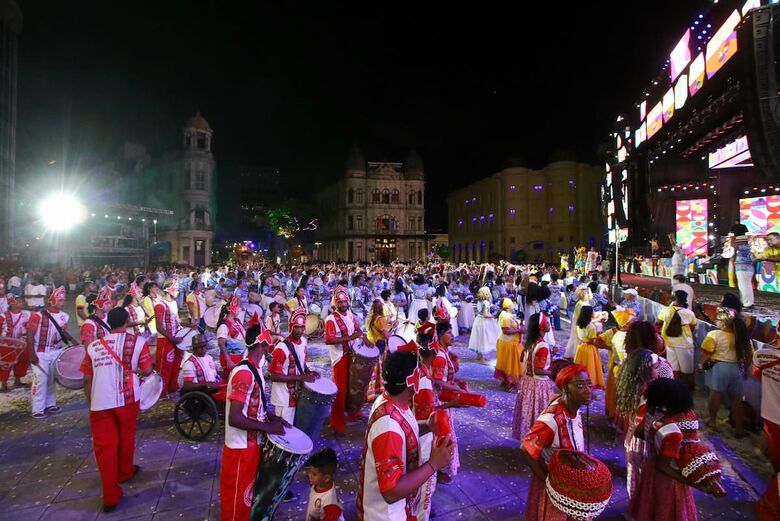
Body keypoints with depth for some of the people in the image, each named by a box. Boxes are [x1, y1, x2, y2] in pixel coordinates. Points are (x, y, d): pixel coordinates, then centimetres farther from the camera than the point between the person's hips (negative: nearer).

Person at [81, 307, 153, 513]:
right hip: (127, 399, -1)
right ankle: (124, 472, 43)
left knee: (104, 446, 8)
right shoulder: (137, 342, -1)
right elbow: (147, 371, -2)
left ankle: (110, 496, 9)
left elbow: (87, 380, 9)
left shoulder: (93, 346, 7)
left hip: (100, 403, 1)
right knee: (126, 438, 21)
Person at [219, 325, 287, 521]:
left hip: (251, 443, 9)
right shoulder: (244, 374, -26)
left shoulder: (254, 369, 4)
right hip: (241, 447, -9)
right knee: (237, 498, 9)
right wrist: (268, 428, -23)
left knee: (246, 493, 25)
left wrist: (270, 417, 4)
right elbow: (234, 418, -30)